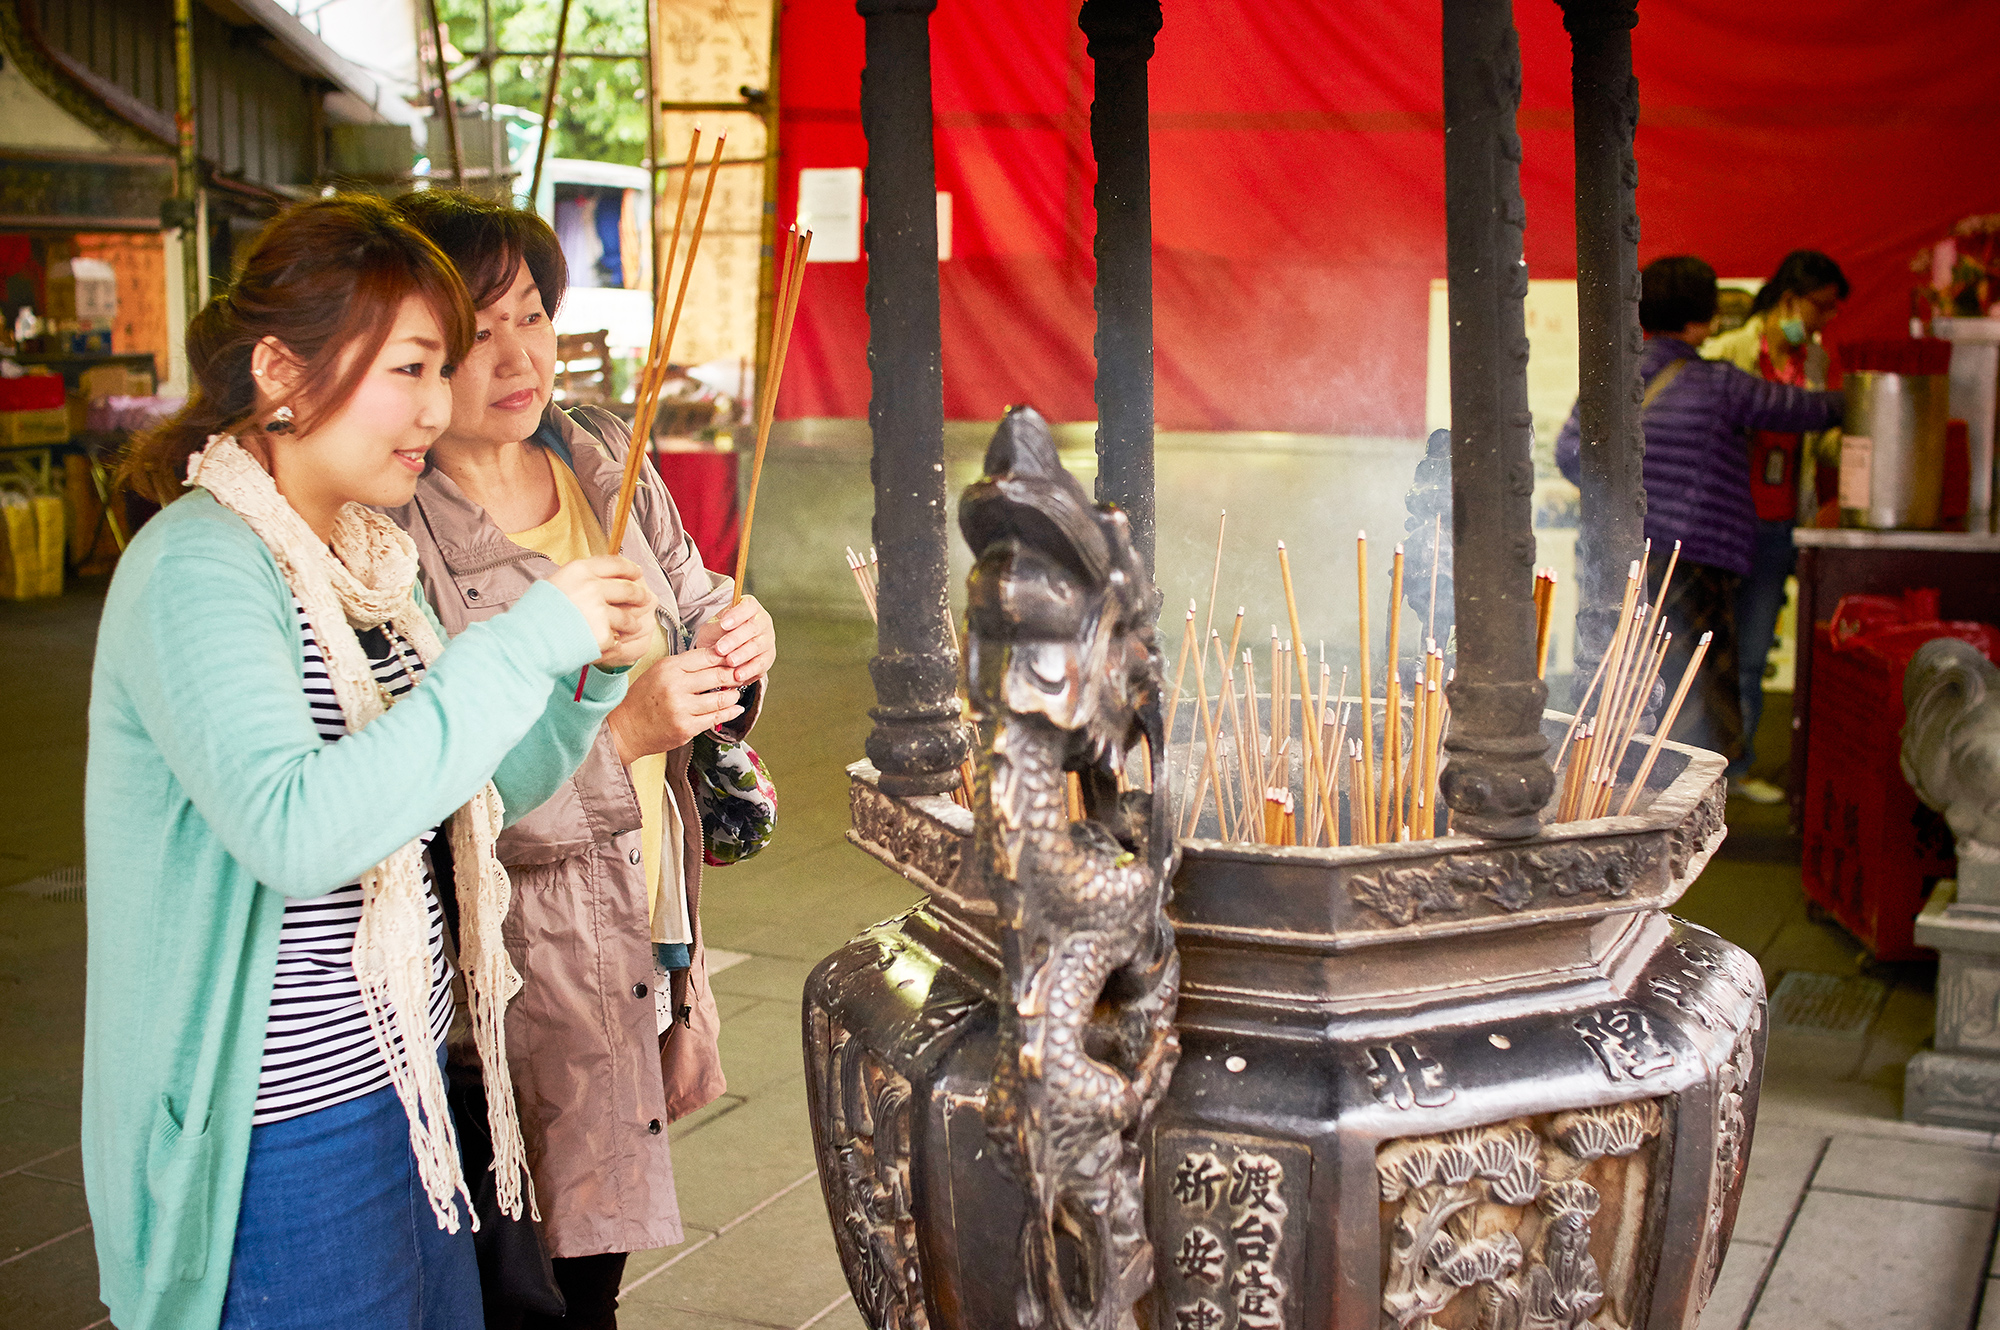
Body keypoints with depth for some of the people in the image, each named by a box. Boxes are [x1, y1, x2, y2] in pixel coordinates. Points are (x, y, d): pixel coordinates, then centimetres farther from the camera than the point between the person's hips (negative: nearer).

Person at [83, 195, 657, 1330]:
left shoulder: (367, 557, 8)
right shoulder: (197, 566, -19)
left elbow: (478, 791, 16)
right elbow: (297, 832, -35)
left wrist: (594, 676, -2)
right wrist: (525, 645, -30)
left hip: (401, 1087, 9)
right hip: (283, 1140, -8)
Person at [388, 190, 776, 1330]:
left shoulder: (603, 454, 4)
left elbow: (690, 617, 14)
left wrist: (737, 646, -9)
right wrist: (615, 734, -29)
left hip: (651, 939, 6)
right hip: (518, 970, -6)